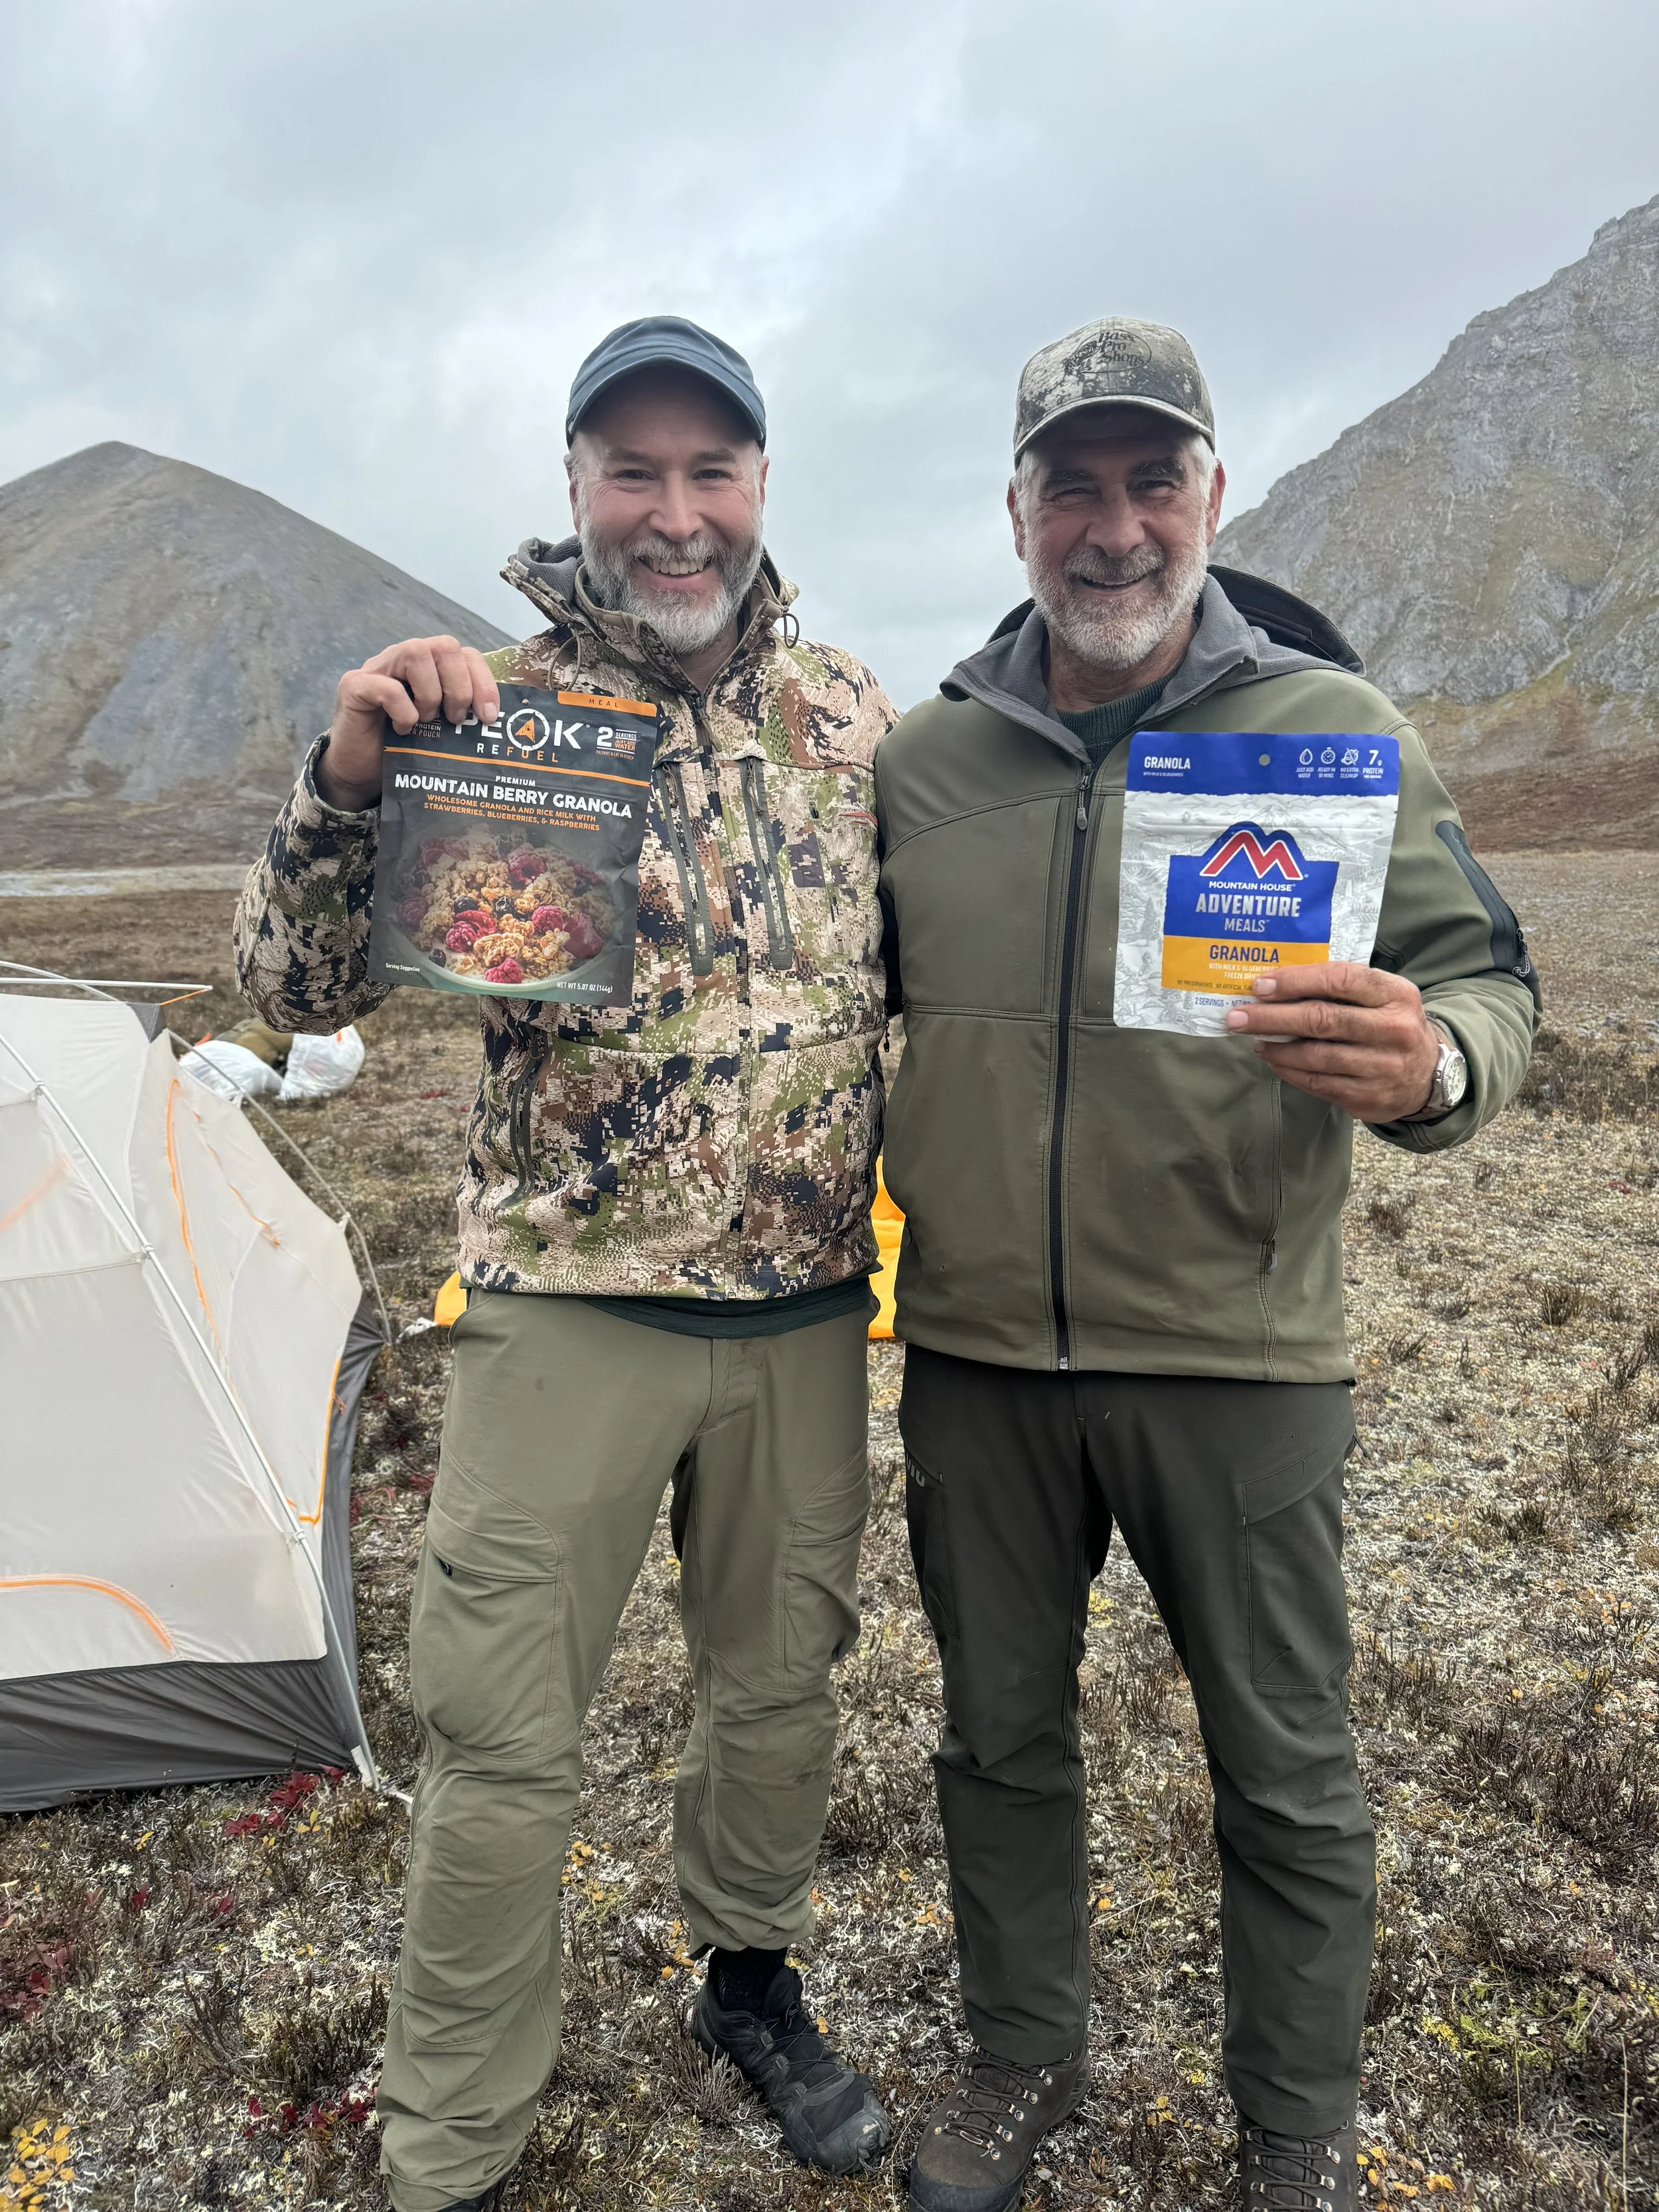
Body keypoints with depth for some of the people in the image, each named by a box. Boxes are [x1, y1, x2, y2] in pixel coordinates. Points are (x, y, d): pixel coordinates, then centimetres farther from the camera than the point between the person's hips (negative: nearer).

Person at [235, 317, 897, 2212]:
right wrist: (348, 776, -28)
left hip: (805, 1307, 4)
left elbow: (911, 968, 15)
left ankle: (750, 1978, 47)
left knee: (778, 1678, 19)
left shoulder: (851, 708, 4)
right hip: (571, 1308, -3)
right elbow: (302, 993, -11)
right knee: (501, 1741, 6)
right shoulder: (492, 704, -7)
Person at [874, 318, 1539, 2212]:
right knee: (999, 1733, 19)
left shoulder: (1332, 727, -5)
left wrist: (1430, 1064, -28)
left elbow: (1484, 979, -5)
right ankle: (1025, 2054, 45)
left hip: (1234, 1357, -2)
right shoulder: (924, 755, 4)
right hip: (976, 1352, 3)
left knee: (1283, 1771, 13)